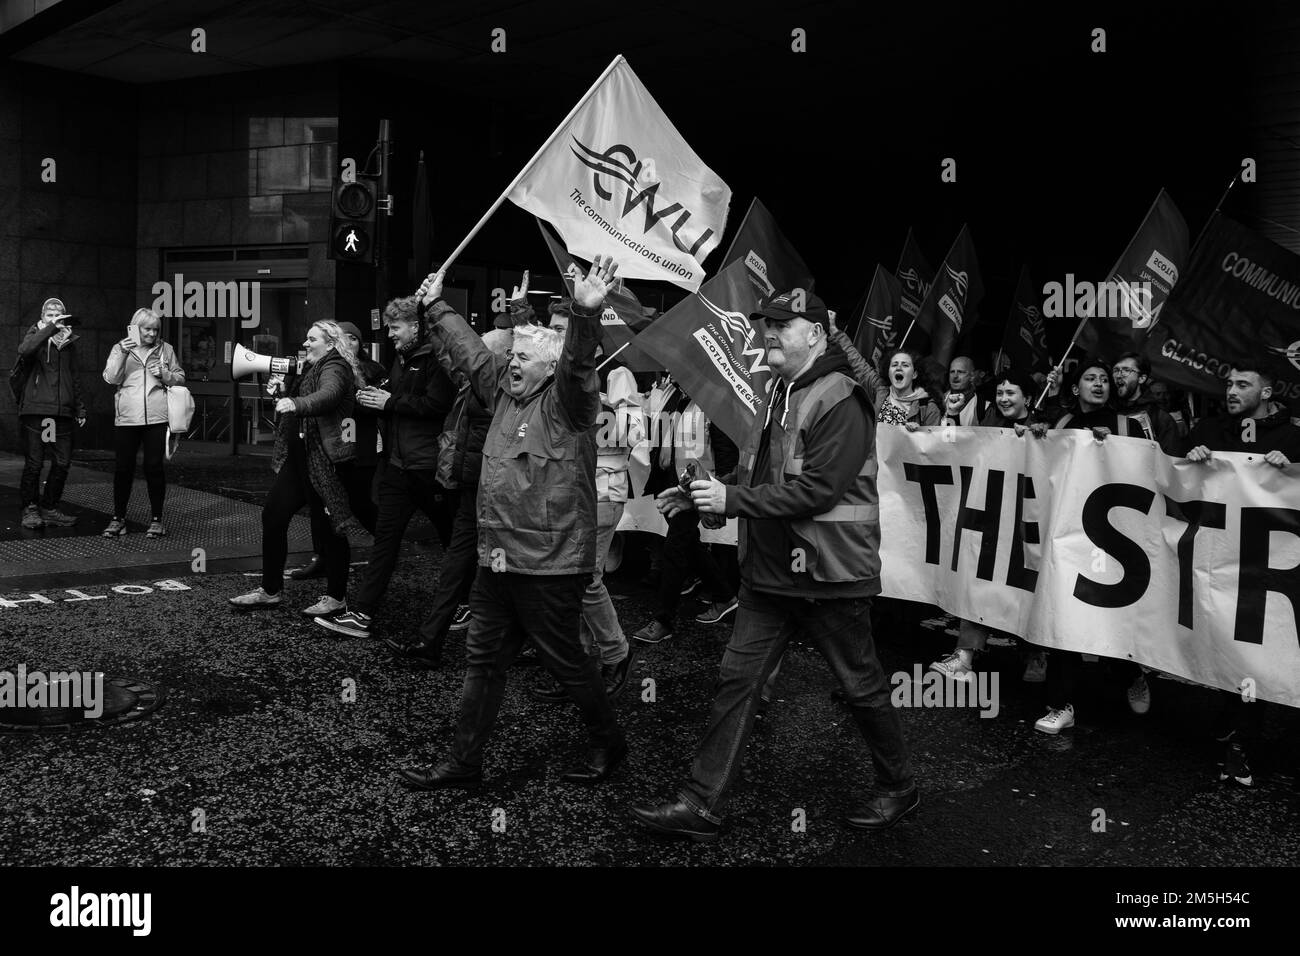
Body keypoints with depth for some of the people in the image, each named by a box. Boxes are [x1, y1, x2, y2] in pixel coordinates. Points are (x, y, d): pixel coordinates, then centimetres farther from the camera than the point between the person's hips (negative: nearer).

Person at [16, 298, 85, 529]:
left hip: (62, 412, 4)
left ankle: (49, 508, 16)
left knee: (62, 463, 3)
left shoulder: (69, 341, 17)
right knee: (34, 463, -3)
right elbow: (24, 350, -23)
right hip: (35, 409, -4)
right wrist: (50, 328, -24)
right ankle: (30, 509, 9)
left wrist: (79, 407, 21)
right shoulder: (36, 335, 3)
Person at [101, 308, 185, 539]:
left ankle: (156, 519, 10)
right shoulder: (120, 348, 7)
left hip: (157, 418, 0)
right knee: (123, 467, 4)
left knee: (154, 467, 1)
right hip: (126, 418, 0)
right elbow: (110, 378, -5)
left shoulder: (165, 350, 9)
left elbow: (180, 378, 15)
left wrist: (165, 374, -6)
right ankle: (118, 518, 14)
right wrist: (123, 354, -18)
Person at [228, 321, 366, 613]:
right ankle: (271, 591, 17)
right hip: (300, 457, 10)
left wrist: (295, 403, -48)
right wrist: (283, 391, 8)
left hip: (326, 460, -10)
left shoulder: (335, 368, -10)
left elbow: (328, 395, -34)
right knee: (273, 513, 7)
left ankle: (336, 596, 9)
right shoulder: (311, 368, 21)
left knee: (325, 525, -4)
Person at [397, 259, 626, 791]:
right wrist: (436, 307, 30)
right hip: (497, 561, 8)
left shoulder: (565, 400, -10)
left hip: (551, 564, -8)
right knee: (483, 661, 13)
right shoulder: (505, 390, 12)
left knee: (566, 662, 6)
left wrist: (585, 314, -47)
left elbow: (577, 362, -30)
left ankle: (608, 744, 28)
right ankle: (465, 763, 23)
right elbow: (469, 350, 24)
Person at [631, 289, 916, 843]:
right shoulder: (779, 396, 13)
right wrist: (699, 495, 4)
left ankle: (898, 789, 30)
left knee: (861, 685, 8)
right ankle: (702, 805, 10)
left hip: (828, 574, -8)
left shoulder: (839, 400, -16)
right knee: (737, 680, 5)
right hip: (769, 570, 8)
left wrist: (732, 500, -23)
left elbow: (818, 487, -25)